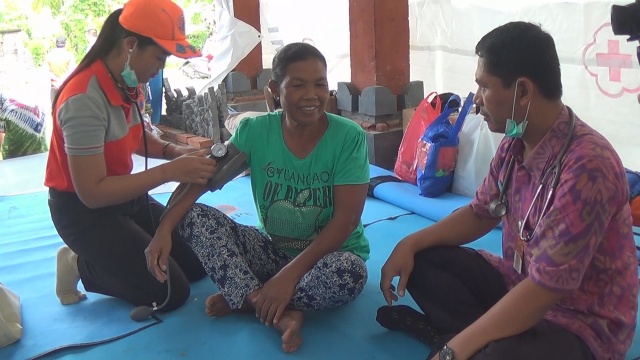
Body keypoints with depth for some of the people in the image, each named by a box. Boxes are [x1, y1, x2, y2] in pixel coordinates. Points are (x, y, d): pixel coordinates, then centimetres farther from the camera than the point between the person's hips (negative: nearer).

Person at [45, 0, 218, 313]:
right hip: (84, 210, -8)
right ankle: (82, 267, 7)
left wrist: (175, 151, -7)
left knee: (198, 262, 7)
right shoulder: (84, 100, -29)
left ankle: (101, 260, 17)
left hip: (124, 197, 8)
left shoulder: (124, 83, -4)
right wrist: (168, 172, -31)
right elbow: (92, 192, -29)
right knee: (171, 292, -9)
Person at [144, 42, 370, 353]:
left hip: (328, 254, -2)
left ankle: (245, 299, -13)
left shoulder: (349, 137, -17)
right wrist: (164, 230, -29)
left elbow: (345, 220, -20)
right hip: (274, 249, 3)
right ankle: (280, 313, -24)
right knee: (195, 216, -16)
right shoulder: (255, 131, -8)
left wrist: (290, 275, -28)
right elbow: (201, 179, -11)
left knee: (350, 272, -38)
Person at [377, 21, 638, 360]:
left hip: (580, 320, -8)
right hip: (518, 284, 9)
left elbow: (543, 288, -31)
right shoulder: (514, 143, -3)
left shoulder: (586, 166, -30)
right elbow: (480, 213, 13)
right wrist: (411, 243, -3)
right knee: (421, 260, 2)